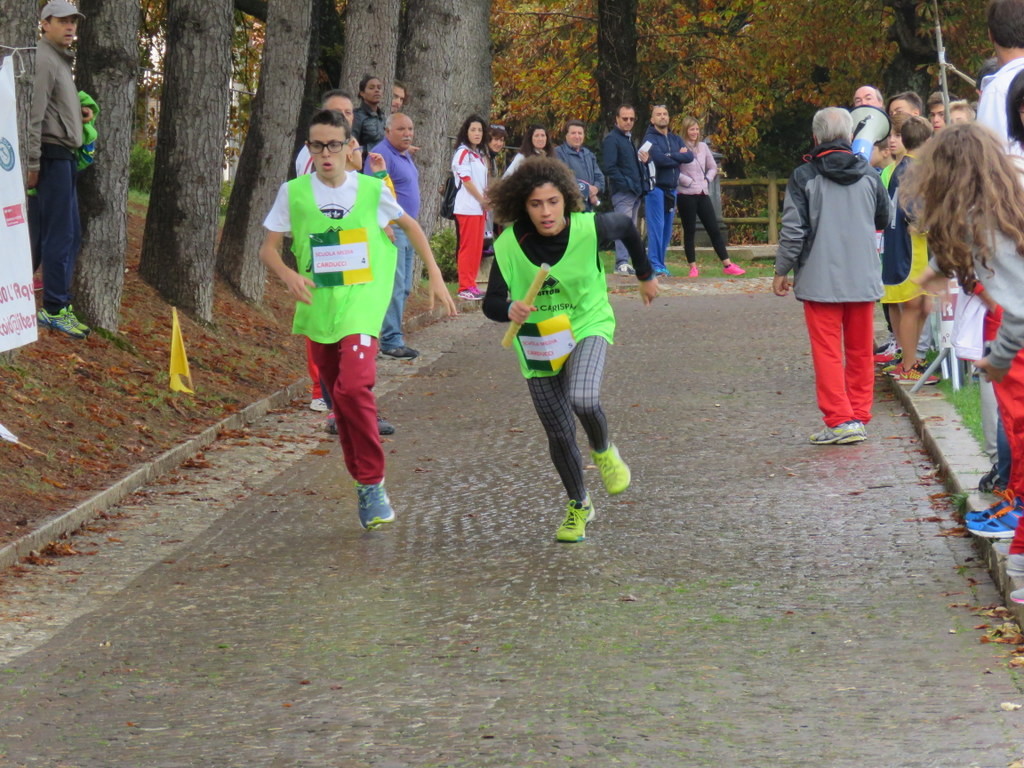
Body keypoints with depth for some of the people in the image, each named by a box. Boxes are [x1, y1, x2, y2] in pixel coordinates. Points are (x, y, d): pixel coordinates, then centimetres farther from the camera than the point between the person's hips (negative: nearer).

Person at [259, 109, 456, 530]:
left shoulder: (372, 189, 0)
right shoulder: (294, 192, 1)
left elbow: (409, 225, 16)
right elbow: (268, 247, 5)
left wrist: (435, 275, 13)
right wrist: (289, 275, -15)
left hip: (362, 306, -3)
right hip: (319, 309, 3)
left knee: (353, 386, -22)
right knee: (340, 399, 9)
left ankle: (372, 483, -11)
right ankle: (364, 482, 25)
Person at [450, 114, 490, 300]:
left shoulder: (479, 155, 18)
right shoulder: (463, 153, -7)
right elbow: (466, 181, -12)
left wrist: (487, 200, 2)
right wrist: (483, 201, -8)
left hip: (480, 208, 8)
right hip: (467, 207, -8)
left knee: (477, 248, 7)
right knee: (468, 247, -9)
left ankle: (471, 284, 12)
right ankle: (465, 288, -9)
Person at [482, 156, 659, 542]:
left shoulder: (588, 228, -19)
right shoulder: (508, 246, -17)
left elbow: (625, 225, 4)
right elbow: (491, 303, -13)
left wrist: (646, 275, 19)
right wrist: (510, 310, -37)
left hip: (587, 326, -2)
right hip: (537, 341, 2)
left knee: (583, 399, -30)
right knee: (559, 434, 6)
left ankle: (603, 451, 5)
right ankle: (578, 505, 33)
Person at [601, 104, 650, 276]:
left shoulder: (629, 139, 21)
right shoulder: (612, 139, -7)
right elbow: (609, 167, -16)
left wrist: (643, 160, 9)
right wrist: (625, 184, -19)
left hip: (634, 191, 9)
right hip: (622, 191, -9)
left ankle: (626, 263, 12)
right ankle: (621, 264, -14)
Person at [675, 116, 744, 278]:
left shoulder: (703, 147, 10)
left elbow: (713, 167, 19)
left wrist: (707, 179, 4)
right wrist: (688, 181, -14)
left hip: (702, 193, 5)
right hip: (685, 195, -5)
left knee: (714, 229, 4)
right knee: (689, 231, 2)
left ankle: (727, 265, 5)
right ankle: (692, 267, 8)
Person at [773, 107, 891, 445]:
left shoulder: (804, 177, -8)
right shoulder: (868, 175, 3)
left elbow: (793, 230, -9)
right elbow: (883, 220, 17)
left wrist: (782, 271, 3)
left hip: (820, 280, -3)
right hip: (863, 278, 4)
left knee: (827, 352, 0)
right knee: (860, 352, 13)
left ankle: (840, 420, -7)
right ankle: (859, 417, 15)